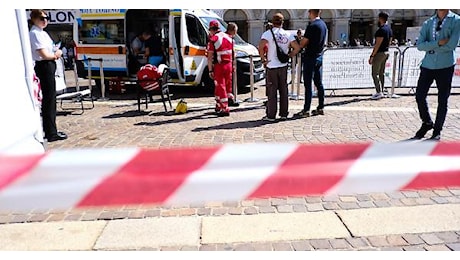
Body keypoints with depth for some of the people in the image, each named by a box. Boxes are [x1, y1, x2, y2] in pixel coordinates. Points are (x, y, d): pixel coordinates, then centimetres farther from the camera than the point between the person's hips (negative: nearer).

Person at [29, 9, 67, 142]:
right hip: (44, 67, -10)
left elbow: (55, 51, 20)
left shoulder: (42, 33, 18)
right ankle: (51, 133, -3)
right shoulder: (35, 33, -11)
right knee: (49, 100, -8)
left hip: (49, 66, 10)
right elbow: (44, 55, -19)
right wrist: (55, 55, 0)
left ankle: (49, 130, 26)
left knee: (49, 99, 15)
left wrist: (57, 52, -3)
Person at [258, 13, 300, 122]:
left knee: (272, 91, 1)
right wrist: (289, 56, 11)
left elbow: (261, 47, -22)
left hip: (271, 66, -4)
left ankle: (271, 116, 4)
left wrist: (263, 59, -10)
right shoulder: (288, 35, 4)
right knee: (283, 90, 12)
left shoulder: (268, 33, -8)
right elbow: (297, 48, 1)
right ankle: (284, 114, 18)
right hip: (283, 66, 4)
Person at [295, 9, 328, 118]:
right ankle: (320, 108, 17)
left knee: (308, 85, -5)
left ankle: (306, 110, -2)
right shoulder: (323, 24, 12)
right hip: (319, 57, 9)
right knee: (319, 83, 11)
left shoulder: (312, 25, -15)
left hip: (310, 57, -9)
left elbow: (303, 43, -15)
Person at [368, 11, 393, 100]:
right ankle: (381, 92, 16)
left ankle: (379, 92, -9)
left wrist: (372, 56, -20)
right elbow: (389, 42, 17)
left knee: (375, 74, -6)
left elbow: (377, 44, -21)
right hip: (386, 53, 10)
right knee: (381, 73, 13)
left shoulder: (381, 30, -18)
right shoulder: (389, 29, 12)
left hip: (379, 53, -10)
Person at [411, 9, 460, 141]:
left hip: (445, 66, -3)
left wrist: (431, 47, -6)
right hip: (428, 65, 3)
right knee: (420, 96, 3)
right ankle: (427, 123, 28)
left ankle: (437, 131, 18)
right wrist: (438, 43, -16)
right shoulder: (428, 23, 8)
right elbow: (420, 45, -4)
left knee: (442, 100, 4)